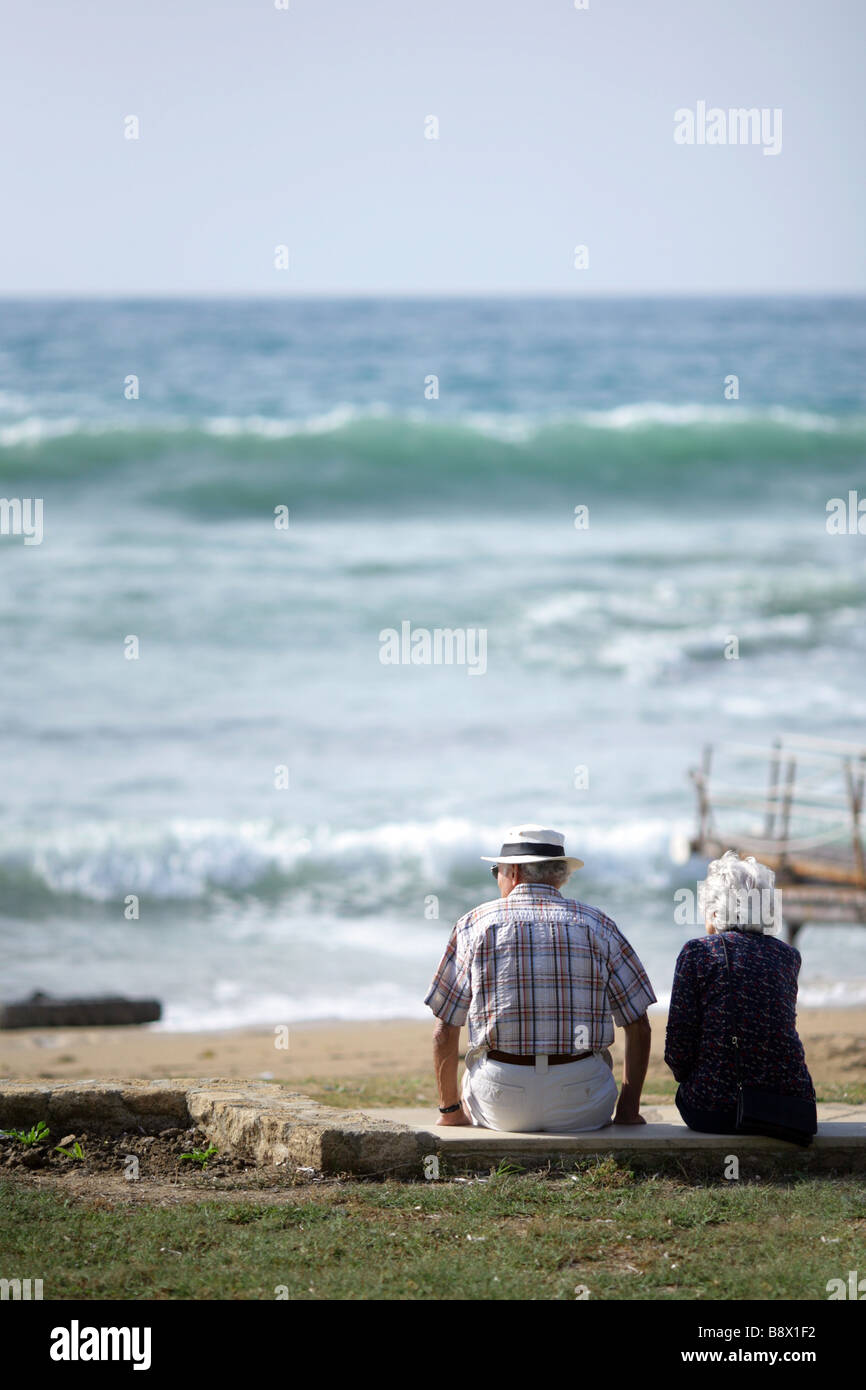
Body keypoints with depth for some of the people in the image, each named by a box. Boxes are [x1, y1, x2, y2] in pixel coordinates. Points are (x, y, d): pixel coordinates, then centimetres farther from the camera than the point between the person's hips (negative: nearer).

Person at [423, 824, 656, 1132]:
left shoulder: (474, 925, 4)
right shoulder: (597, 925, 6)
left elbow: (445, 1029, 4)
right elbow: (639, 1026, 5)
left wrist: (450, 1109, 15)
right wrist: (628, 1109, 13)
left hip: (501, 1106, 0)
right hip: (582, 1106, 0)